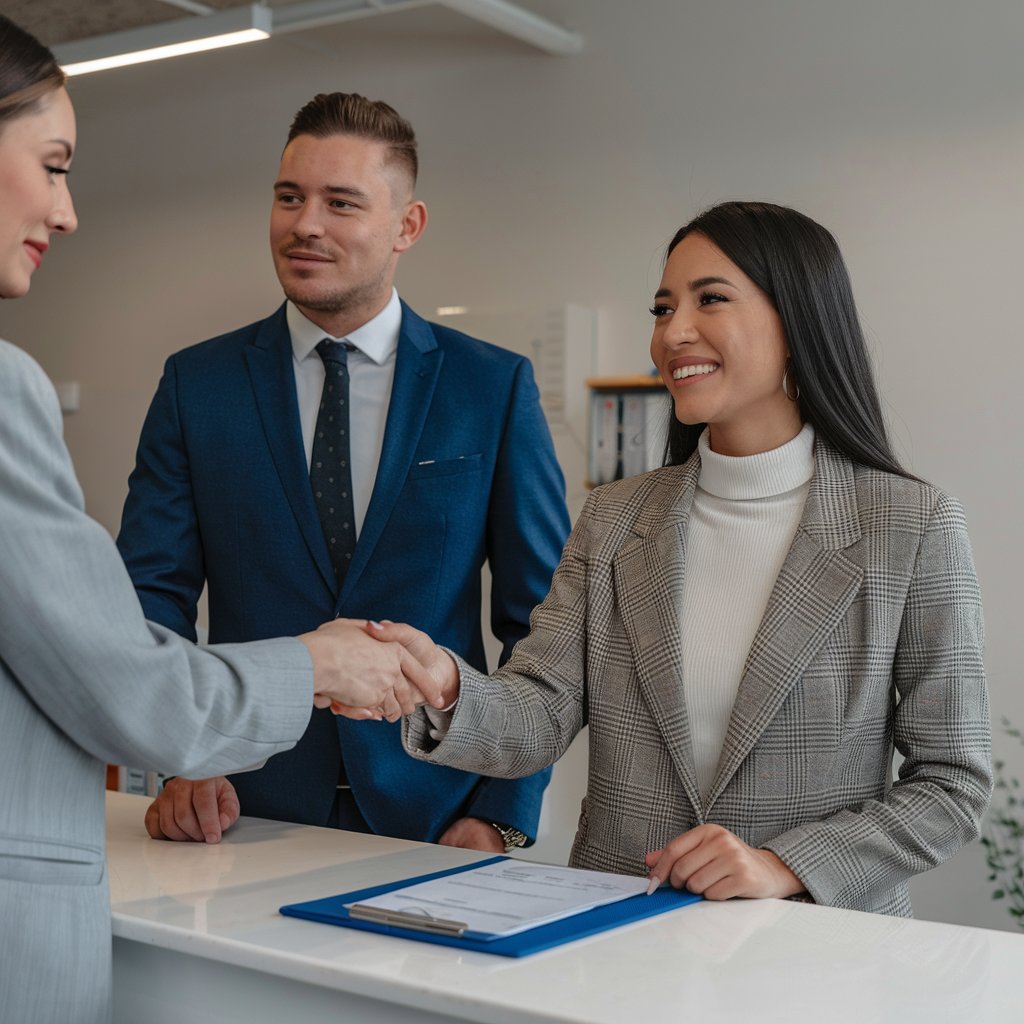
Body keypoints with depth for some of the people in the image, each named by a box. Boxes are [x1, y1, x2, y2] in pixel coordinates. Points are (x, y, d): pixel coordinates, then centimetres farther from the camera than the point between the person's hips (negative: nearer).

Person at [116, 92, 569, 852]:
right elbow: (152, 592, 1)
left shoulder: (496, 386, -1)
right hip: (250, 815, 1)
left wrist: (504, 815, -8)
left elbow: (542, 616, -1)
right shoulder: (197, 384, 3)